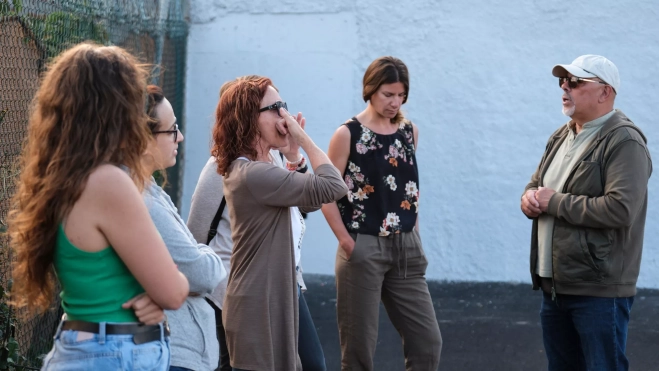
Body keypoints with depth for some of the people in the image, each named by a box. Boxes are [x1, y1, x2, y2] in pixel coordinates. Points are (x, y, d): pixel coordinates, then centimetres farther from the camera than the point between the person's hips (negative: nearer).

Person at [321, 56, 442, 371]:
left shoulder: (409, 131, 8)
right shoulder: (347, 134, -7)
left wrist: (415, 237, 9)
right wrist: (347, 244, -12)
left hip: (407, 250, 5)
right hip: (363, 249, -5)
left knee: (428, 342, 5)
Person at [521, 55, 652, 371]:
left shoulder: (624, 141, -12)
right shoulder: (562, 136, 15)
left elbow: (620, 209, -24)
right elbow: (535, 187, 20)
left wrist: (554, 202, -17)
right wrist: (530, 198, -5)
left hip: (599, 289, -8)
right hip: (554, 285, 9)